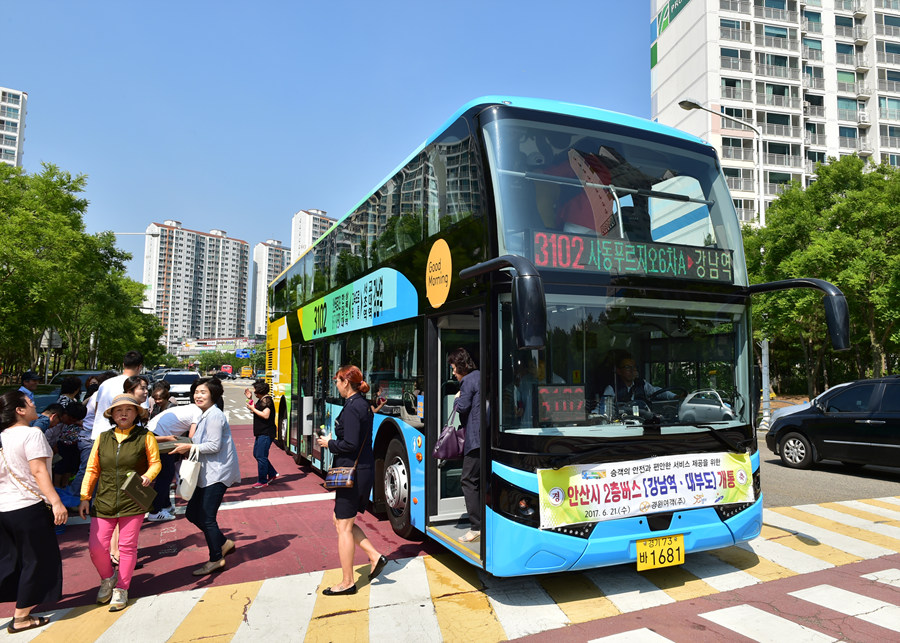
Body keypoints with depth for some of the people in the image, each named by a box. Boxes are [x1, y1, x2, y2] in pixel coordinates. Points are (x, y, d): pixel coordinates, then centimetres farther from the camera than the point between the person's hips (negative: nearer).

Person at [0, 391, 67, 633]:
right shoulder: (31, 433, -14)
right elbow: (38, 471, -22)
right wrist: (56, 501, -24)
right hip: (28, 507, -8)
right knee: (37, 560, 6)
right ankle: (21, 617, 14)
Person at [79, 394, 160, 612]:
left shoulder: (145, 437, -1)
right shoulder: (102, 438, 6)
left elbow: (155, 462, 0)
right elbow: (92, 469, 10)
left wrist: (148, 476, -21)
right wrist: (85, 497, 7)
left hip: (133, 502, -2)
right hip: (104, 502, 2)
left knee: (127, 546, 5)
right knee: (96, 547, -1)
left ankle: (121, 589, 24)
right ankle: (107, 579, 30)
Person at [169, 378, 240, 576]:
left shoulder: (215, 415, -16)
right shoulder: (205, 415, 15)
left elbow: (214, 446, -20)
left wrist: (190, 447, -15)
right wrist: (187, 446, 7)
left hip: (217, 473, -10)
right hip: (207, 473, 10)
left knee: (206, 517, -4)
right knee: (192, 513, 13)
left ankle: (216, 559, 10)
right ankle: (224, 543, 25)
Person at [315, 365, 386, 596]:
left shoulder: (351, 408, -18)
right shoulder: (364, 405, 11)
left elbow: (350, 444, -24)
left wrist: (329, 443, -8)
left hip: (353, 473, -10)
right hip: (365, 470, 10)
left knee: (344, 527, 3)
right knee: (341, 520, 20)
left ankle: (347, 583, 14)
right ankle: (375, 556, 15)